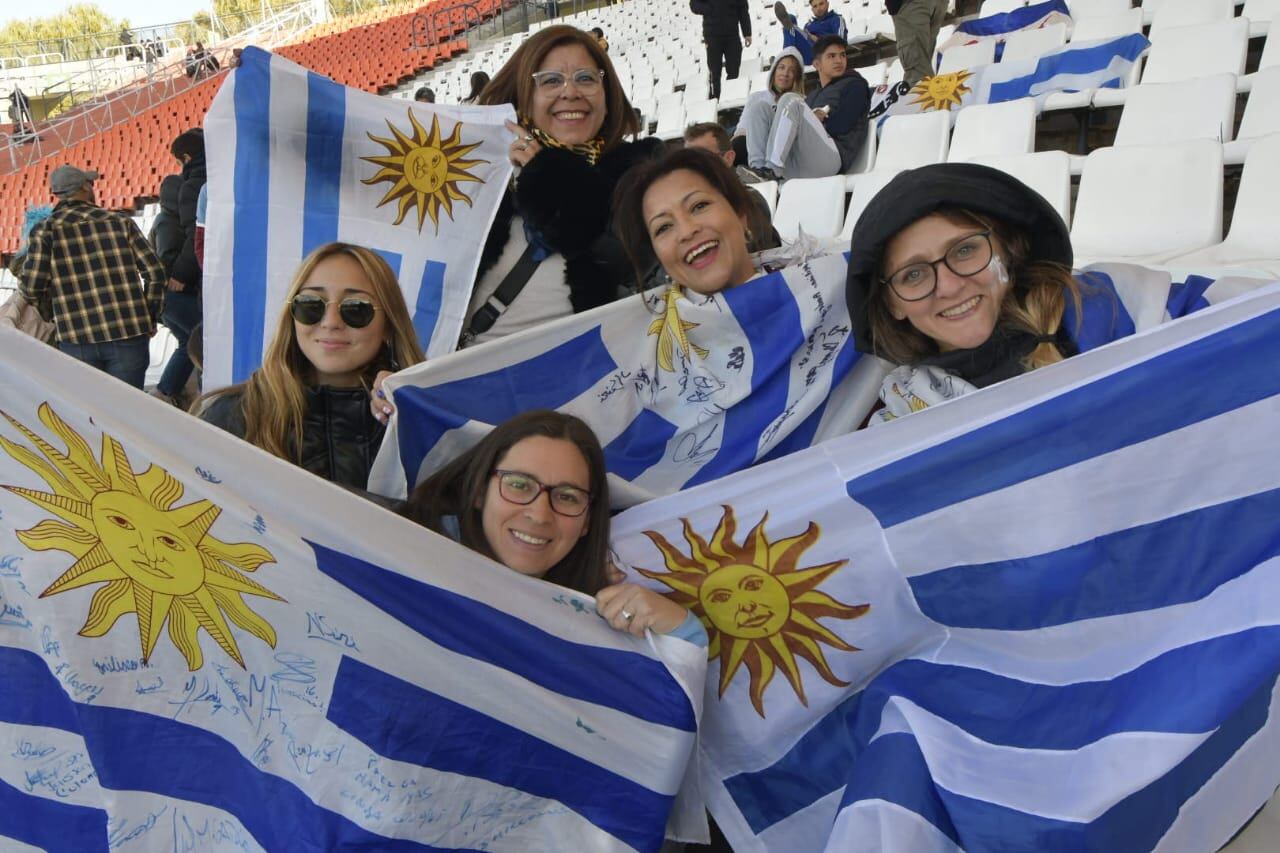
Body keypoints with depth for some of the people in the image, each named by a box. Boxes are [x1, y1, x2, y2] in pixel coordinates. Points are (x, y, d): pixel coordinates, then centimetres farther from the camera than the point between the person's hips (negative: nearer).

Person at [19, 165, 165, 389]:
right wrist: (149, 318, 13)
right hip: (129, 336, 0)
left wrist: (52, 315, 15)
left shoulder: (46, 230, 1)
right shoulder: (119, 221, 5)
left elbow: (31, 287, -5)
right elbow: (155, 272, 1)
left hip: (77, 342, 0)